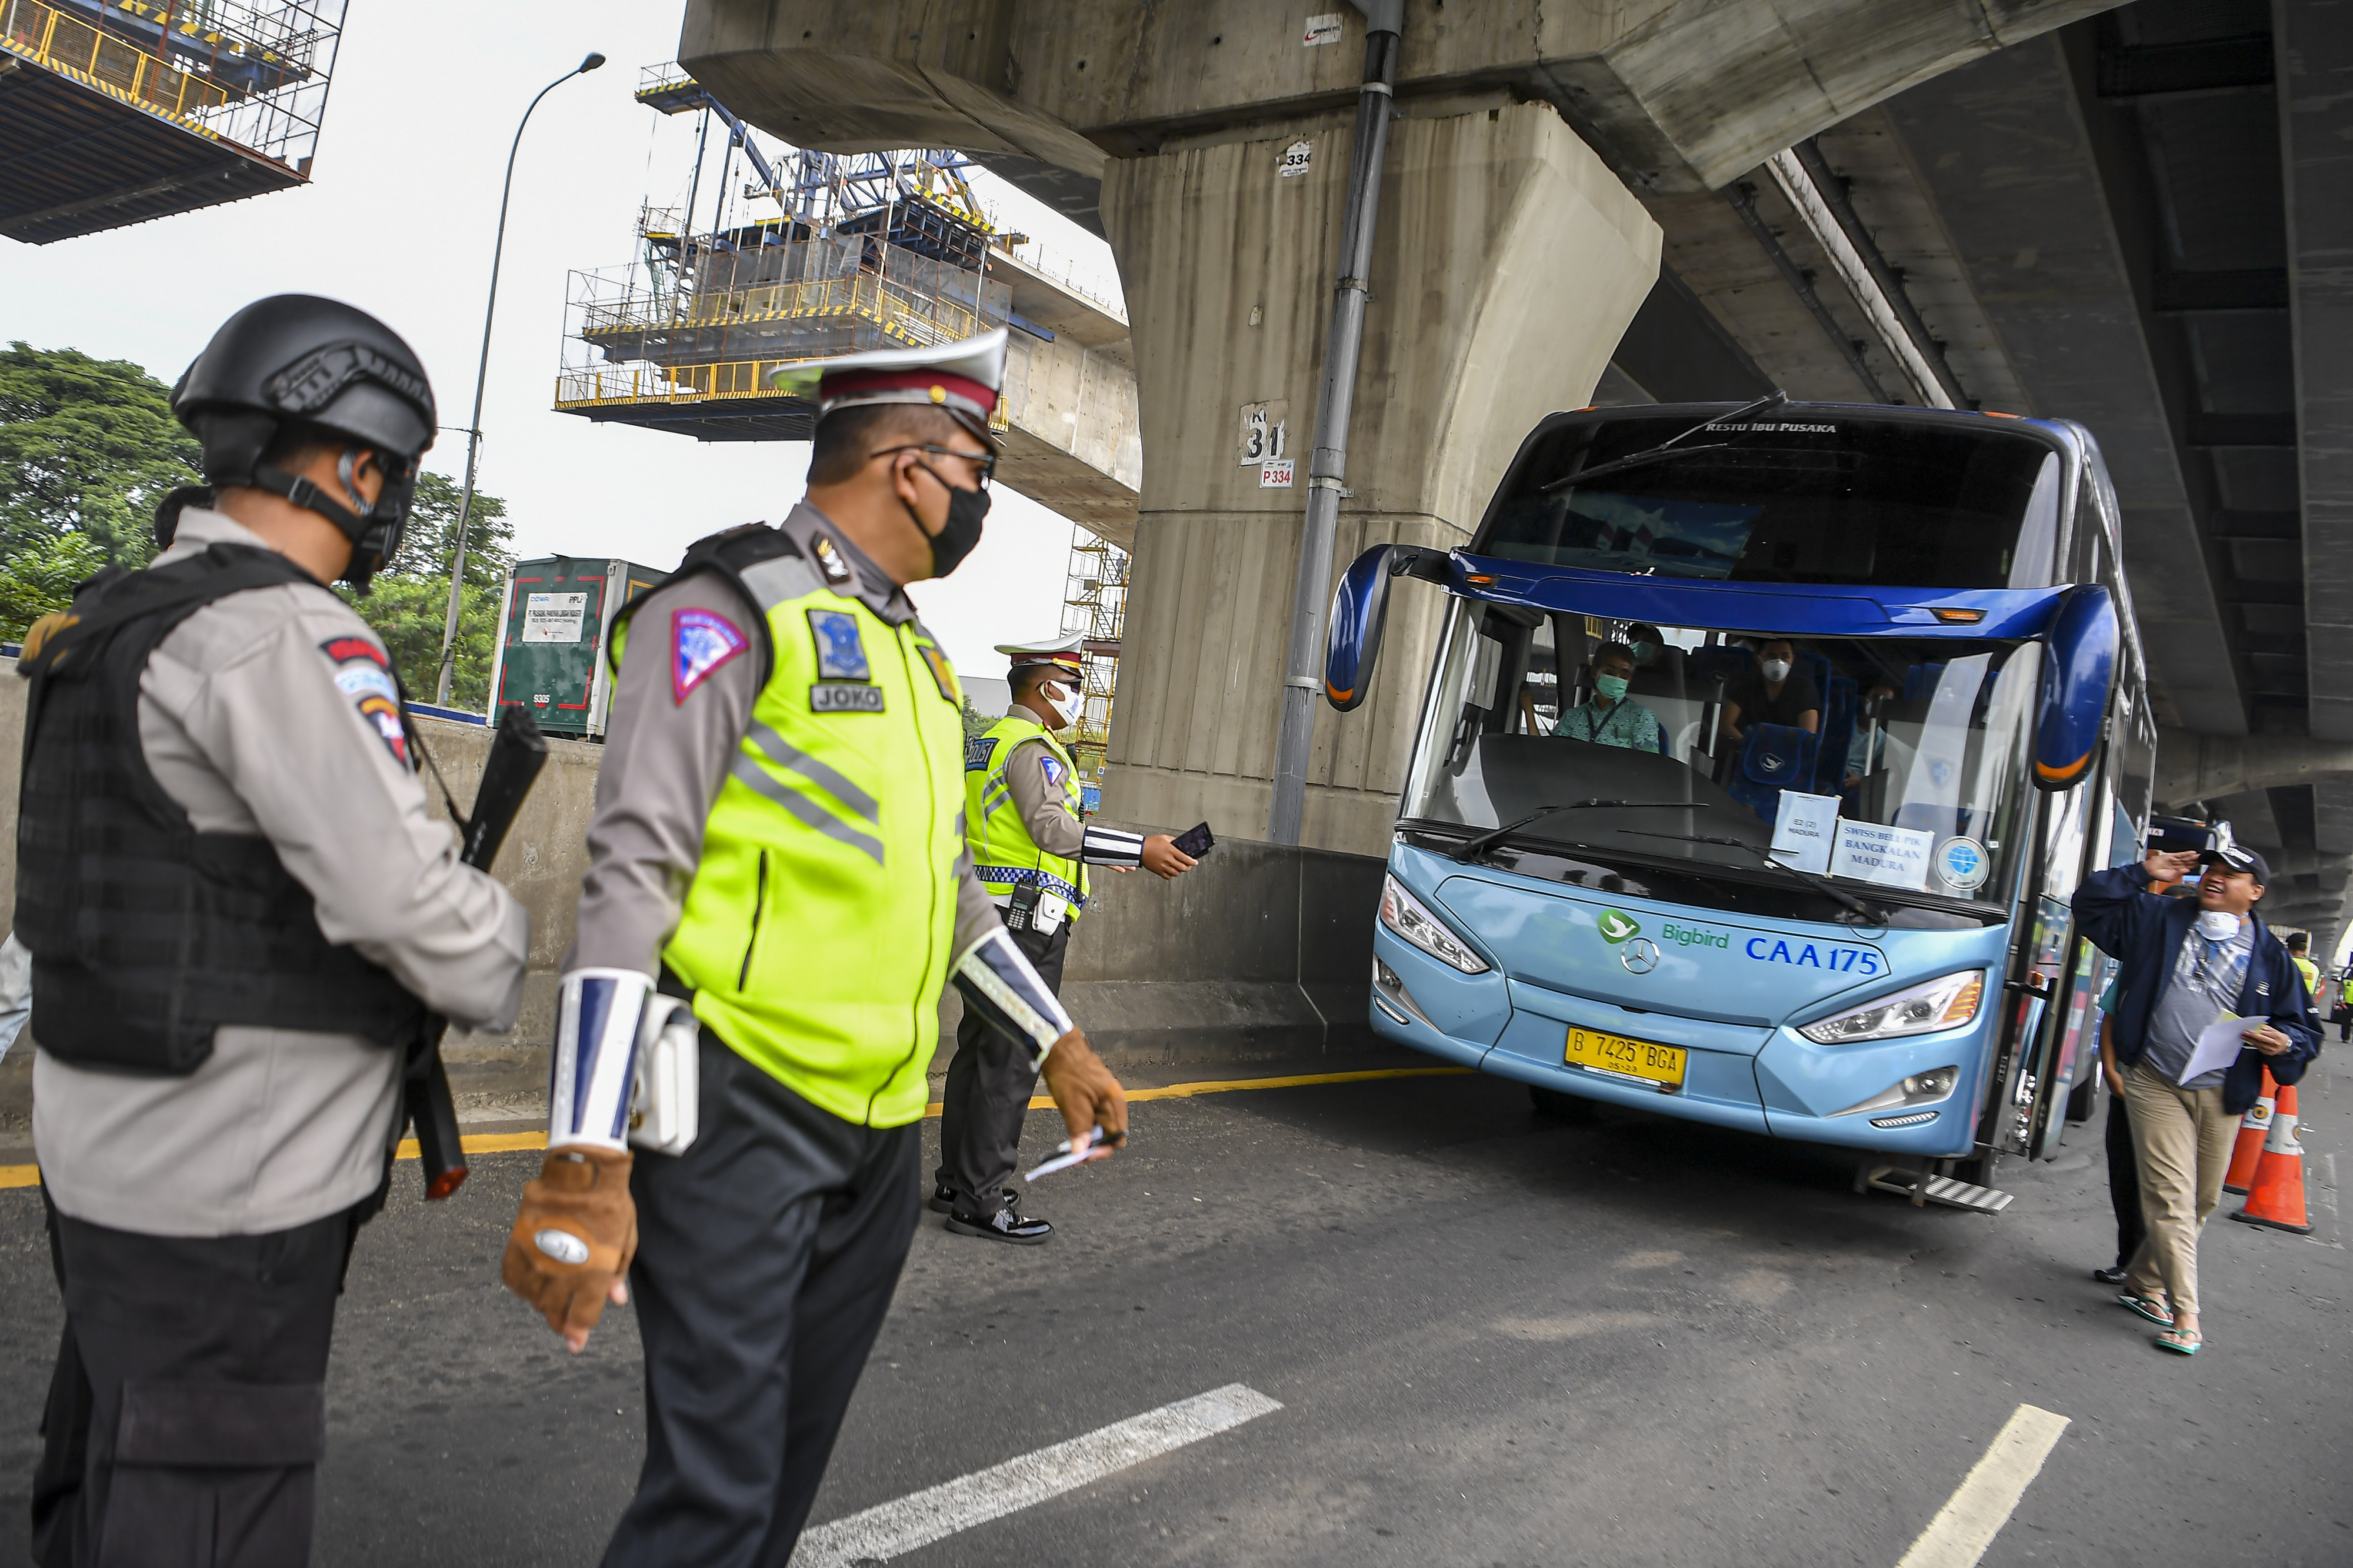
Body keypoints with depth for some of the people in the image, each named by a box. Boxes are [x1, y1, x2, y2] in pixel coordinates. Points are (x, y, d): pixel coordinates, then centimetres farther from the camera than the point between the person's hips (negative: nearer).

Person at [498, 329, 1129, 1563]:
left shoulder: (912, 651, 16)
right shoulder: (730, 612, -10)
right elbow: (633, 877, -18)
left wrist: (1058, 1045, 21)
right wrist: (584, 1160, -23)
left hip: (884, 1125, 8)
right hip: (743, 1114, -8)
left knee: (796, 1455, 16)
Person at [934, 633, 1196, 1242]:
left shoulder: (989, 741, 20)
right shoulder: (1033, 746, -11)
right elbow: (1052, 828, -22)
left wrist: (1096, 854, 24)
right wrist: (1141, 849, -21)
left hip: (989, 916, 10)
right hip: (1029, 920, -10)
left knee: (978, 1049, 13)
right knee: (1011, 1060, -7)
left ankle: (956, 1180, 21)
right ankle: (981, 1199, -5)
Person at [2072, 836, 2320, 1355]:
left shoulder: (2269, 955, 3)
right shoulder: (2160, 919, 3)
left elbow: (2305, 1027, 7)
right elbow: (2091, 904, 4)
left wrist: (2285, 1043, -15)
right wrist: (2142, 872, -5)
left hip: (2222, 1095, 3)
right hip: (2156, 1082, -3)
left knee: (2203, 1200, 11)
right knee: (2171, 1196, -9)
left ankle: (2143, 1281, 29)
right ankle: (2184, 1312, -7)